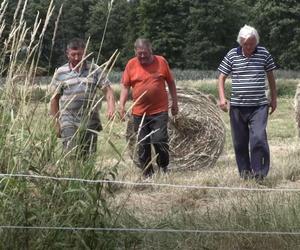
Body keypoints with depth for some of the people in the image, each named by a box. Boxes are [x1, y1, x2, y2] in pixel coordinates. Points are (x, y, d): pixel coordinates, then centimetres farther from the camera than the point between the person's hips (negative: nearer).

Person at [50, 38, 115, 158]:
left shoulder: (94, 70, 7)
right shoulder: (60, 72, 5)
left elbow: (107, 89, 3)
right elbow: (54, 99, 9)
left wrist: (111, 107, -16)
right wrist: (56, 122, 6)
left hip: (90, 121, 2)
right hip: (69, 121, -1)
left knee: (89, 156, 6)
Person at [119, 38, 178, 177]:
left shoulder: (161, 62, 1)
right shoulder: (131, 64, 2)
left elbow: (170, 82, 10)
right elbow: (125, 86, 6)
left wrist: (175, 103, 10)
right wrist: (122, 105, -3)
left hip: (159, 110, -2)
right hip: (139, 112, 2)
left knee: (159, 140, -9)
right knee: (142, 144, 5)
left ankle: (164, 168, 14)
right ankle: (147, 173, 17)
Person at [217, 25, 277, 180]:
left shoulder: (264, 54, 2)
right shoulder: (232, 55, 1)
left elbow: (270, 76, 13)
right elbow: (221, 78, 5)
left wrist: (274, 98, 14)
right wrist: (222, 98, -9)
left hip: (259, 106, -1)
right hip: (237, 106, 1)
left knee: (258, 137, -15)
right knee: (240, 142, 6)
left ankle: (259, 172, -7)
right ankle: (245, 172, 19)